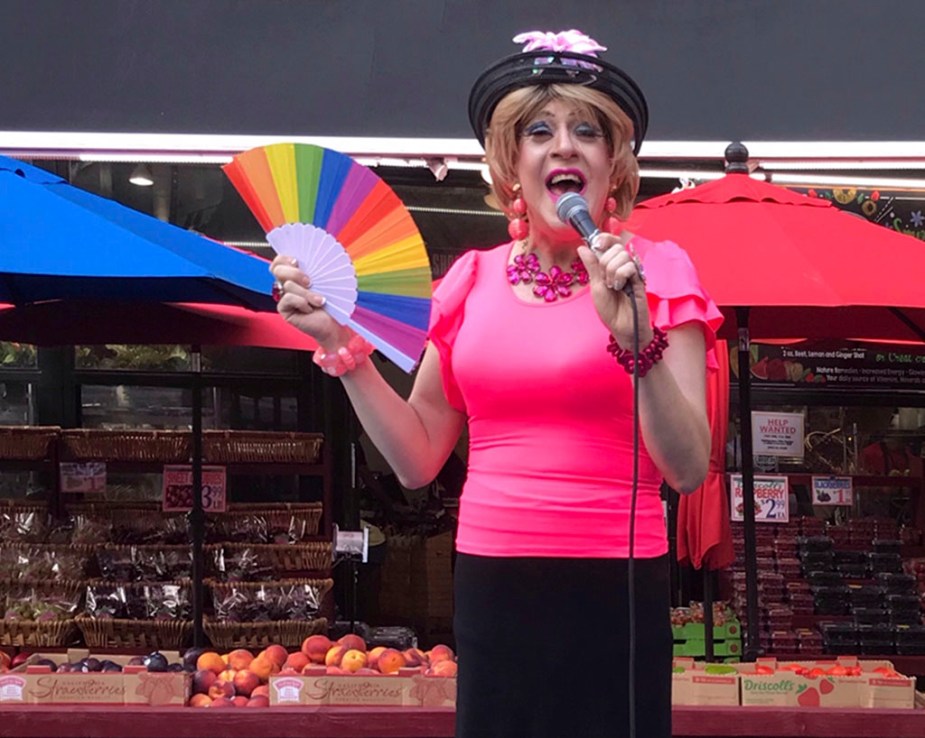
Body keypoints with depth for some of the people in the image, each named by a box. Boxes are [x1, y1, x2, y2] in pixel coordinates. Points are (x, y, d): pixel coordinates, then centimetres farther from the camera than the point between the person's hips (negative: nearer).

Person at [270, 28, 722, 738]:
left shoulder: (656, 272, -4)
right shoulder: (473, 280, 6)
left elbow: (689, 469, -11)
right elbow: (418, 460, 8)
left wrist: (634, 336, -23)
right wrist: (338, 342, 2)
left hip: (614, 592, -3)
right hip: (491, 589, 3)